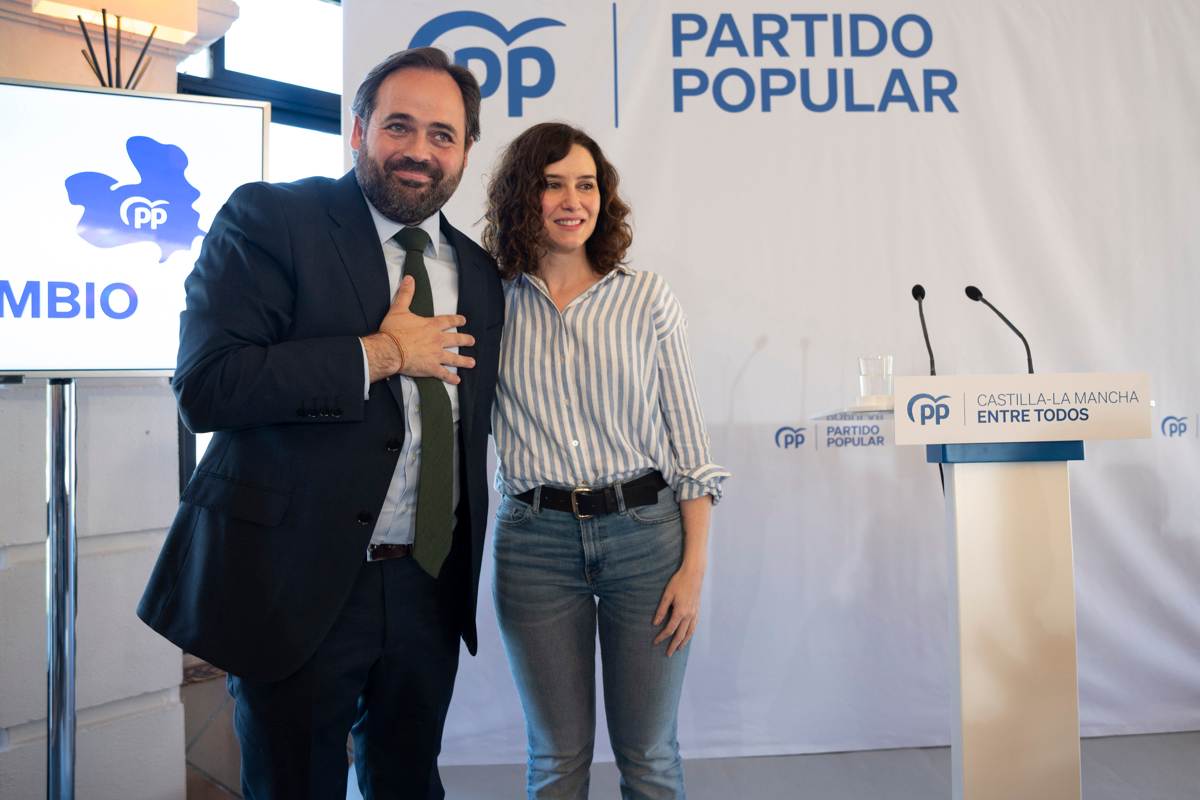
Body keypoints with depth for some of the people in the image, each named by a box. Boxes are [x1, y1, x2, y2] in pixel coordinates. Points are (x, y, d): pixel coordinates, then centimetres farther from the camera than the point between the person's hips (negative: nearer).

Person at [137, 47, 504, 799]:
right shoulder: (270, 219, -7)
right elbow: (206, 386, -18)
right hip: (298, 582, -4)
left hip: (430, 588, 5)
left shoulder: (479, 271, 8)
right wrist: (382, 351, -17)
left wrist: (463, 566, 11)